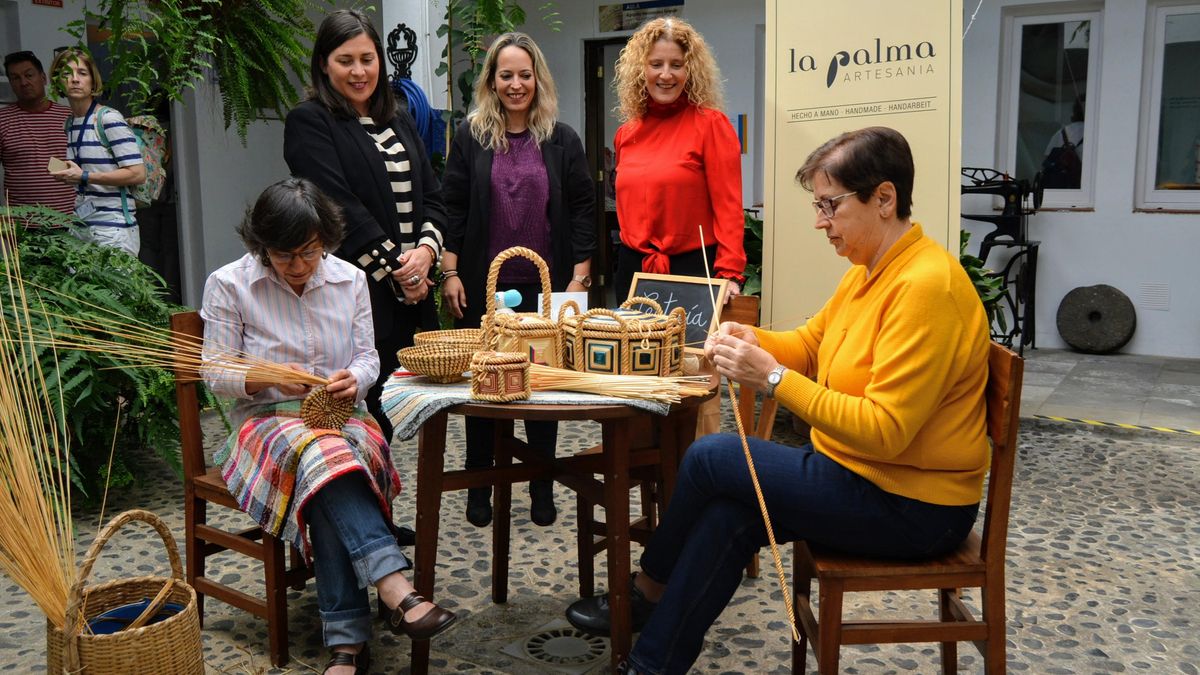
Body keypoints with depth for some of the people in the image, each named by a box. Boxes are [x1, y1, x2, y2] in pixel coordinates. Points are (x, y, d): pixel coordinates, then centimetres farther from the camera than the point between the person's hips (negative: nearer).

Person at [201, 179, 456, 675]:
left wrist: (354, 379, -15)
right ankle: (397, 592, -46)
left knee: (323, 478, -34)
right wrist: (269, 378, -19)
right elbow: (215, 373, 0)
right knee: (321, 453, -37)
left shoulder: (349, 279, 6)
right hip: (267, 421, -2)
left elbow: (368, 357, 9)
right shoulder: (229, 285, -2)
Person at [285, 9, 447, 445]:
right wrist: (395, 270, -12)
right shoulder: (309, 123, -2)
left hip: (410, 293, 6)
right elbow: (340, 208, -12)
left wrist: (426, 250, -6)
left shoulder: (400, 124, 19)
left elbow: (432, 197, 14)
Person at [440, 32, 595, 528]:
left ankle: (542, 489, 20)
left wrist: (579, 277, -2)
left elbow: (582, 210, 5)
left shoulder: (562, 140, 6)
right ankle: (479, 489, 19)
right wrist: (450, 273, -4)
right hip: (483, 285, 0)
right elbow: (452, 207, 3)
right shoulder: (470, 136, 4)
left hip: (544, 285, 1)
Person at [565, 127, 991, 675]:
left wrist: (773, 377, -30)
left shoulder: (924, 286, -24)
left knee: (710, 458, -9)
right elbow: (809, 346, 15)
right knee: (727, 516, -8)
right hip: (864, 474, 9)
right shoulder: (868, 272, 7)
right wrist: (752, 341, -7)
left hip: (912, 506, -9)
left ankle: (649, 589, 16)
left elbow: (884, 432, -28)